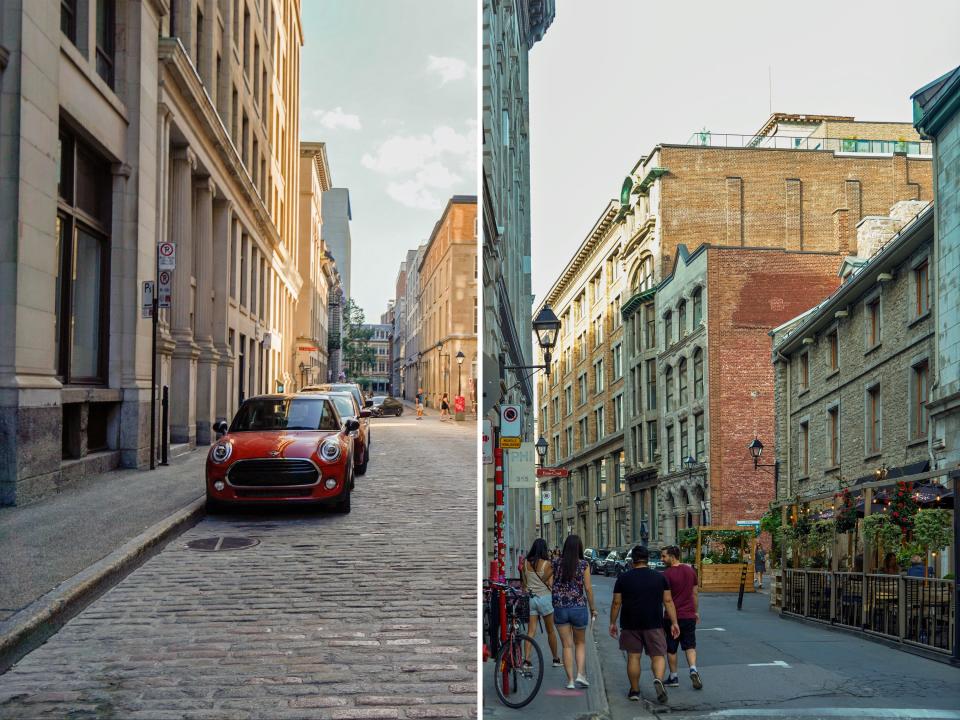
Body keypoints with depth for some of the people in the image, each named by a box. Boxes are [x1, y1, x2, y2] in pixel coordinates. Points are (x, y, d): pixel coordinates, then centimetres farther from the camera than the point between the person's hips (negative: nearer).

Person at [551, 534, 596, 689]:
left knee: (567, 645, 8)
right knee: (580, 643, 17)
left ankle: (570, 680, 6)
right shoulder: (584, 565, -7)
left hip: (560, 608, 1)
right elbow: (588, 588, -6)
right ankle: (580, 674, 2)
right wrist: (593, 608, 4)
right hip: (579, 607, -1)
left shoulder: (556, 563, -2)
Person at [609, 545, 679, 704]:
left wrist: (613, 623, 10)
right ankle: (658, 679, -21)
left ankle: (634, 691, 11)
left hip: (630, 625, 0)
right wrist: (674, 622, 5)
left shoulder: (623, 579, 0)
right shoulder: (660, 577, 3)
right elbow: (668, 601, 2)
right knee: (657, 655, 5)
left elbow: (616, 603, 1)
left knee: (633, 657, 7)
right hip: (654, 625, 0)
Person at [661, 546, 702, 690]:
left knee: (671, 649, 9)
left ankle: (673, 677, 14)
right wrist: (696, 611, 21)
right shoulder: (691, 571, 4)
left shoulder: (667, 574, -14)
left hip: (672, 617, -4)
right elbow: (695, 594, 11)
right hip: (689, 616, 4)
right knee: (690, 646, 10)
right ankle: (693, 670, -11)